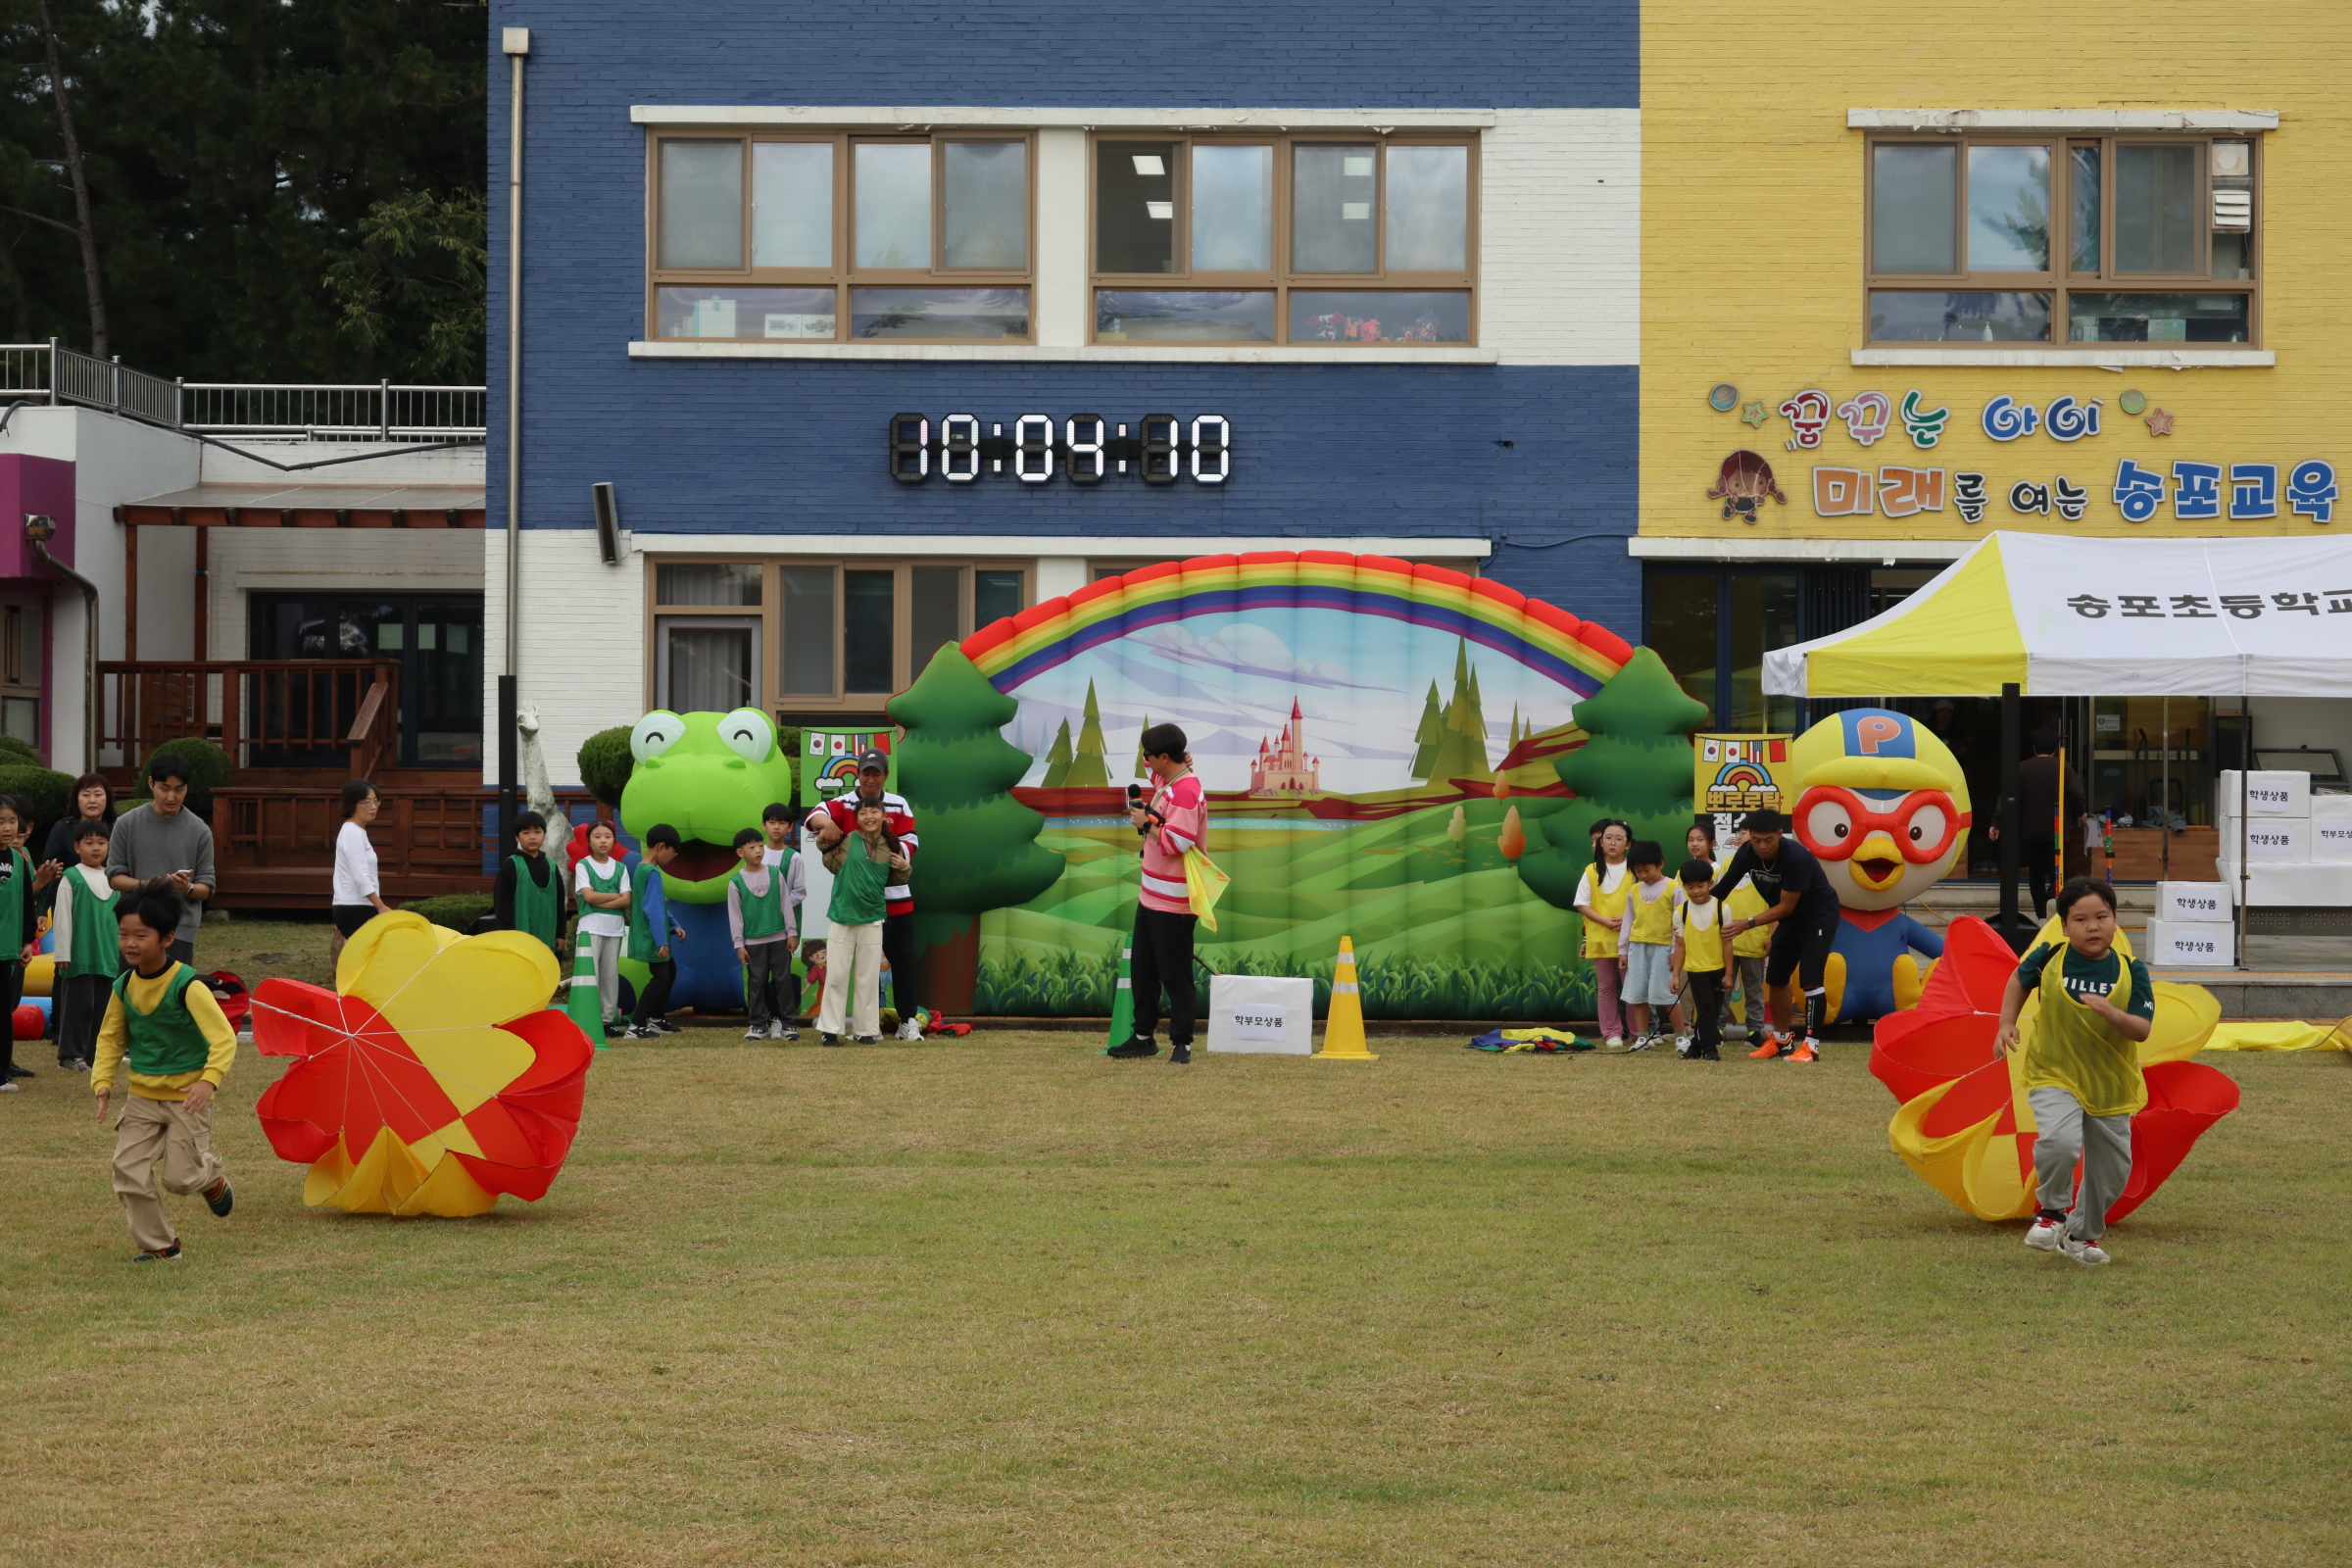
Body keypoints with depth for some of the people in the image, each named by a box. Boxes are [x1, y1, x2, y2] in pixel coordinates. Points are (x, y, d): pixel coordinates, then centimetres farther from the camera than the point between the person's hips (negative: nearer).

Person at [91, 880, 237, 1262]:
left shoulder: (187, 985, -20)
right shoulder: (124, 987, -1)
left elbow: (224, 1038, -24)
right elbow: (110, 1037, 11)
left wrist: (208, 1080, -39)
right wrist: (103, 1081, -4)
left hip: (186, 1097, -5)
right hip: (141, 1096, 5)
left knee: (180, 1176, -4)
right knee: (129, 1172, -2)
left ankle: (212, 1178, 33)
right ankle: (159, 1245, 14)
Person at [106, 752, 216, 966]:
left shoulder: (199, 831, 2)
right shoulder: (127, 824, 3)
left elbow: (207, 888, 5)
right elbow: (114, 876, 5)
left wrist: (188, 888, -18)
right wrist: (144, 885, -14)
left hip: (180, 932, -1)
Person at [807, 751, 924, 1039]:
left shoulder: (899, 806, 4)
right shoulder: (844, 804, -1)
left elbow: (910, 846, -1)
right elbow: (816, 815, -20)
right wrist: (826, 822, -43)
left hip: (897, 899, 1)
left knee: (904, 960, 3)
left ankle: (907, 1021, 10)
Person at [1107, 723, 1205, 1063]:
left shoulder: (1186, 791, -20)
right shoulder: (1167, 780, 9)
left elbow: (1175, 843, -28)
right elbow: (1151, 767, 33)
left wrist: (1146, 823, -14)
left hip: (1173, 903, -10)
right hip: (1151, 895, 10)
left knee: (1175, 976, -4)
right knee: (1142, 970, 16)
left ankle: (1182, 1044, 2)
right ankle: (1144, 1037, 25)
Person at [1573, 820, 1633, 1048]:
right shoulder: (1592, 871, 3)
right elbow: (1582, 904, 1)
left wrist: (1628, 920, -15)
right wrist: (1606, 921, -12)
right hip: (1601, 937, 1)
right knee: (1606, 986, 5)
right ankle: (1612, 1033, 11)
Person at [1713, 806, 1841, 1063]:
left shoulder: (1796, 857, -34)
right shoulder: (1747, 854, -16)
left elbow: (1786, 906, -28)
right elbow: (1723, 888, -6)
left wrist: (1748, 923, -31)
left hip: (1820, 916, -7)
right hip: (1790, 919, 7)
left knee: (1811, 979, -15)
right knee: (1775, 979, 9)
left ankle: (1811, 1045, -10)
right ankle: (1780, 1039, 25)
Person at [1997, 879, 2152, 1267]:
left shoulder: (2131, 972, -8)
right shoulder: (2048, 958, -8)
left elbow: (2142, 1030, -14)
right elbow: (2019, 980, 14)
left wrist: (2111, 1013, -31)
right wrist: (2007, 1023, 4)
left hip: (2111, 1086, 2)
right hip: (2054, 1075, -2)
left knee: (2111, 1171, 11)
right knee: (2059, 1141, -30)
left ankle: (2084, 1234, 39)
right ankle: (2052, 1211, -2)